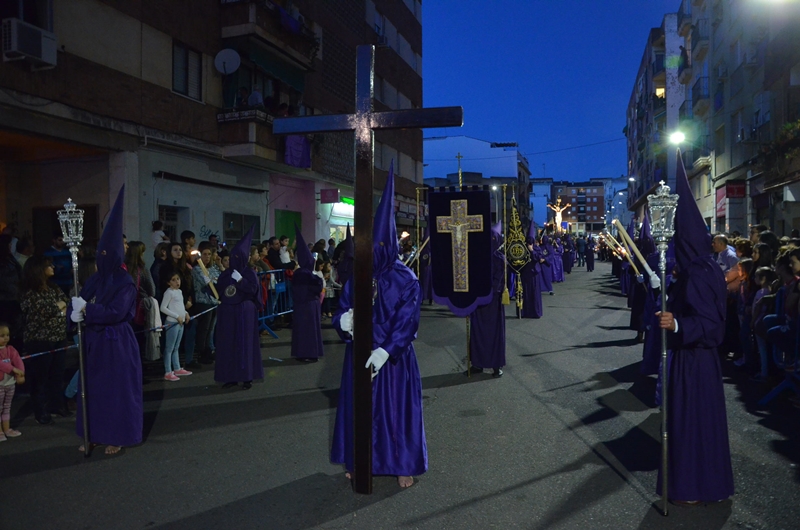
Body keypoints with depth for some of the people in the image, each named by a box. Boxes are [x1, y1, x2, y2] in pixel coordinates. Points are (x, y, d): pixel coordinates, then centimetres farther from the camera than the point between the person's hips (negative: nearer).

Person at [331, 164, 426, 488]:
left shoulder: (405, 280, -10)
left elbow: (407, 322, -14)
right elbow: (342, 312, 2)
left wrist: (384, 352, -24)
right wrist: (343, 322, -22)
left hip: (394, 358, -3)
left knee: (397, 407, 6)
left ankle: (404, 465, 22)